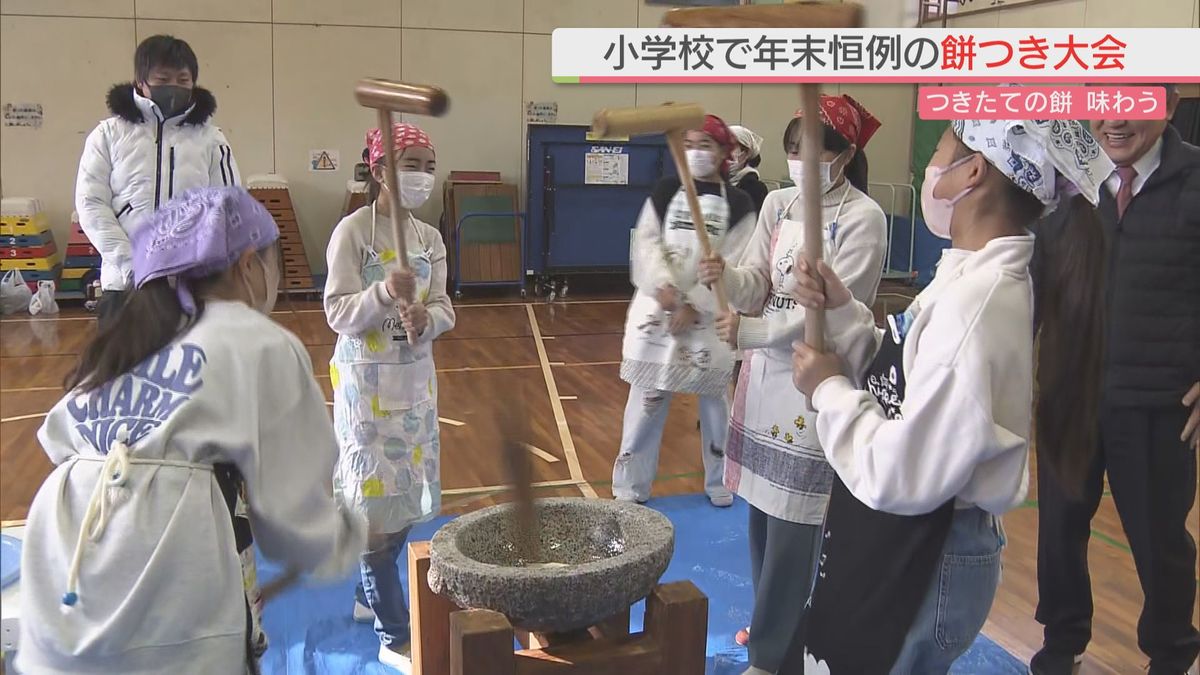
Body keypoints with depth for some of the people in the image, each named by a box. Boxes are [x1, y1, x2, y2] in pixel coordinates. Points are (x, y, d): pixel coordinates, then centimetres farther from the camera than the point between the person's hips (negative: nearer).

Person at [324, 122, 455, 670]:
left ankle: (371, 597, 36)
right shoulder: (352, 231, -13)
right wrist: (385, 292, -32)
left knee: (407, 496, 14)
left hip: (416, 378, 7)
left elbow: (444, 311, 1)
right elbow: (339, 315, -16)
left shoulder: (430, 238, 5)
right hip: (366, 380, -6)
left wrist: (426, 318, -21)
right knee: (376, 500, -1)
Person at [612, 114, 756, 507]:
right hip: (658, 309, 1)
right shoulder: (664, 193, 5)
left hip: (710, 316, -1)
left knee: (714, 399, 10)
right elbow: (646, 244, -3)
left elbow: (734, 264, -6)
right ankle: (631, 485, 14)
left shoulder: (738, 204, 0)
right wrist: (664, 286, -20)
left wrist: (695, 306, -14)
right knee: (647, 398, 4)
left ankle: (718, 480, 28)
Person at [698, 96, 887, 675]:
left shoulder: (863, 219, -12)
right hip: (765, 370, 6)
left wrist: (748, 333, -16)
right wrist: (727, 277, -20)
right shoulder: (778, 204, 7)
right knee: (761, 507, 14)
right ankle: (777, 621, 33)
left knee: (793, 520, -1)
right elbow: (756, 287, 2)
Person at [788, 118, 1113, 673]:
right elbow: (900, 385, 9)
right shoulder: (975, 279, 3)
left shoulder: (976, 304, -28)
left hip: (922, 571, -9)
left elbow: (903, 477, -28)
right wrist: (841, 313, -3)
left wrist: (829, 391, -15)